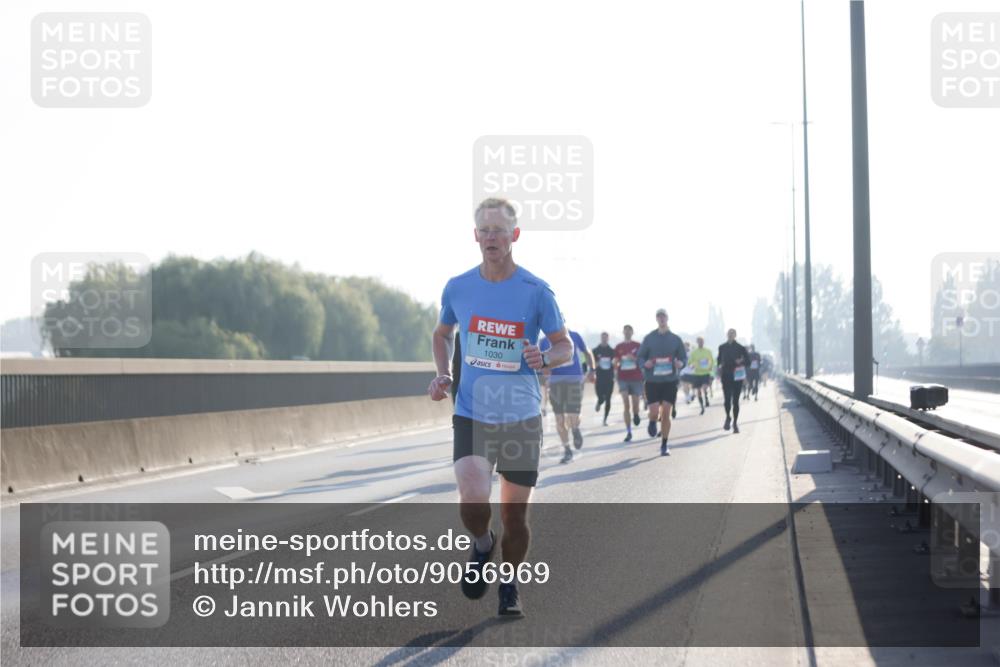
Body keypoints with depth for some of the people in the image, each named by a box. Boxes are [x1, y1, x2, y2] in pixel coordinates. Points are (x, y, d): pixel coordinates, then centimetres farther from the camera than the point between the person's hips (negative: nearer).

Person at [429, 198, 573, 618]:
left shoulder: (536, 291, -5)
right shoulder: (457, 288, 1)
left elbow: (565, 346, 3)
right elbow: (442, 334, 20)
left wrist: (543, 359, -19)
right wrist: (442, 374, 3)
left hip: (522, 417, 0)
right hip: (471, 414, 0)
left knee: (514, 515, 6)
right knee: (473, 500, -21)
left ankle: (509, 586, 30)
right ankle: (482, 545, 14)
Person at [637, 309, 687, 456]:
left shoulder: (675, 339, 4)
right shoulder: (649, 338, 3)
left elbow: (684, 357, 8)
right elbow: (640, 357, 7)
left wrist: (681, 363, -15)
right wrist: (645, 363, -16)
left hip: (670, 381, 0)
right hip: (652, 381, 0)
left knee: (666, 414, -3)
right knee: (654, 412, -9)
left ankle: (664, 445, 10)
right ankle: (652, 423, 30)